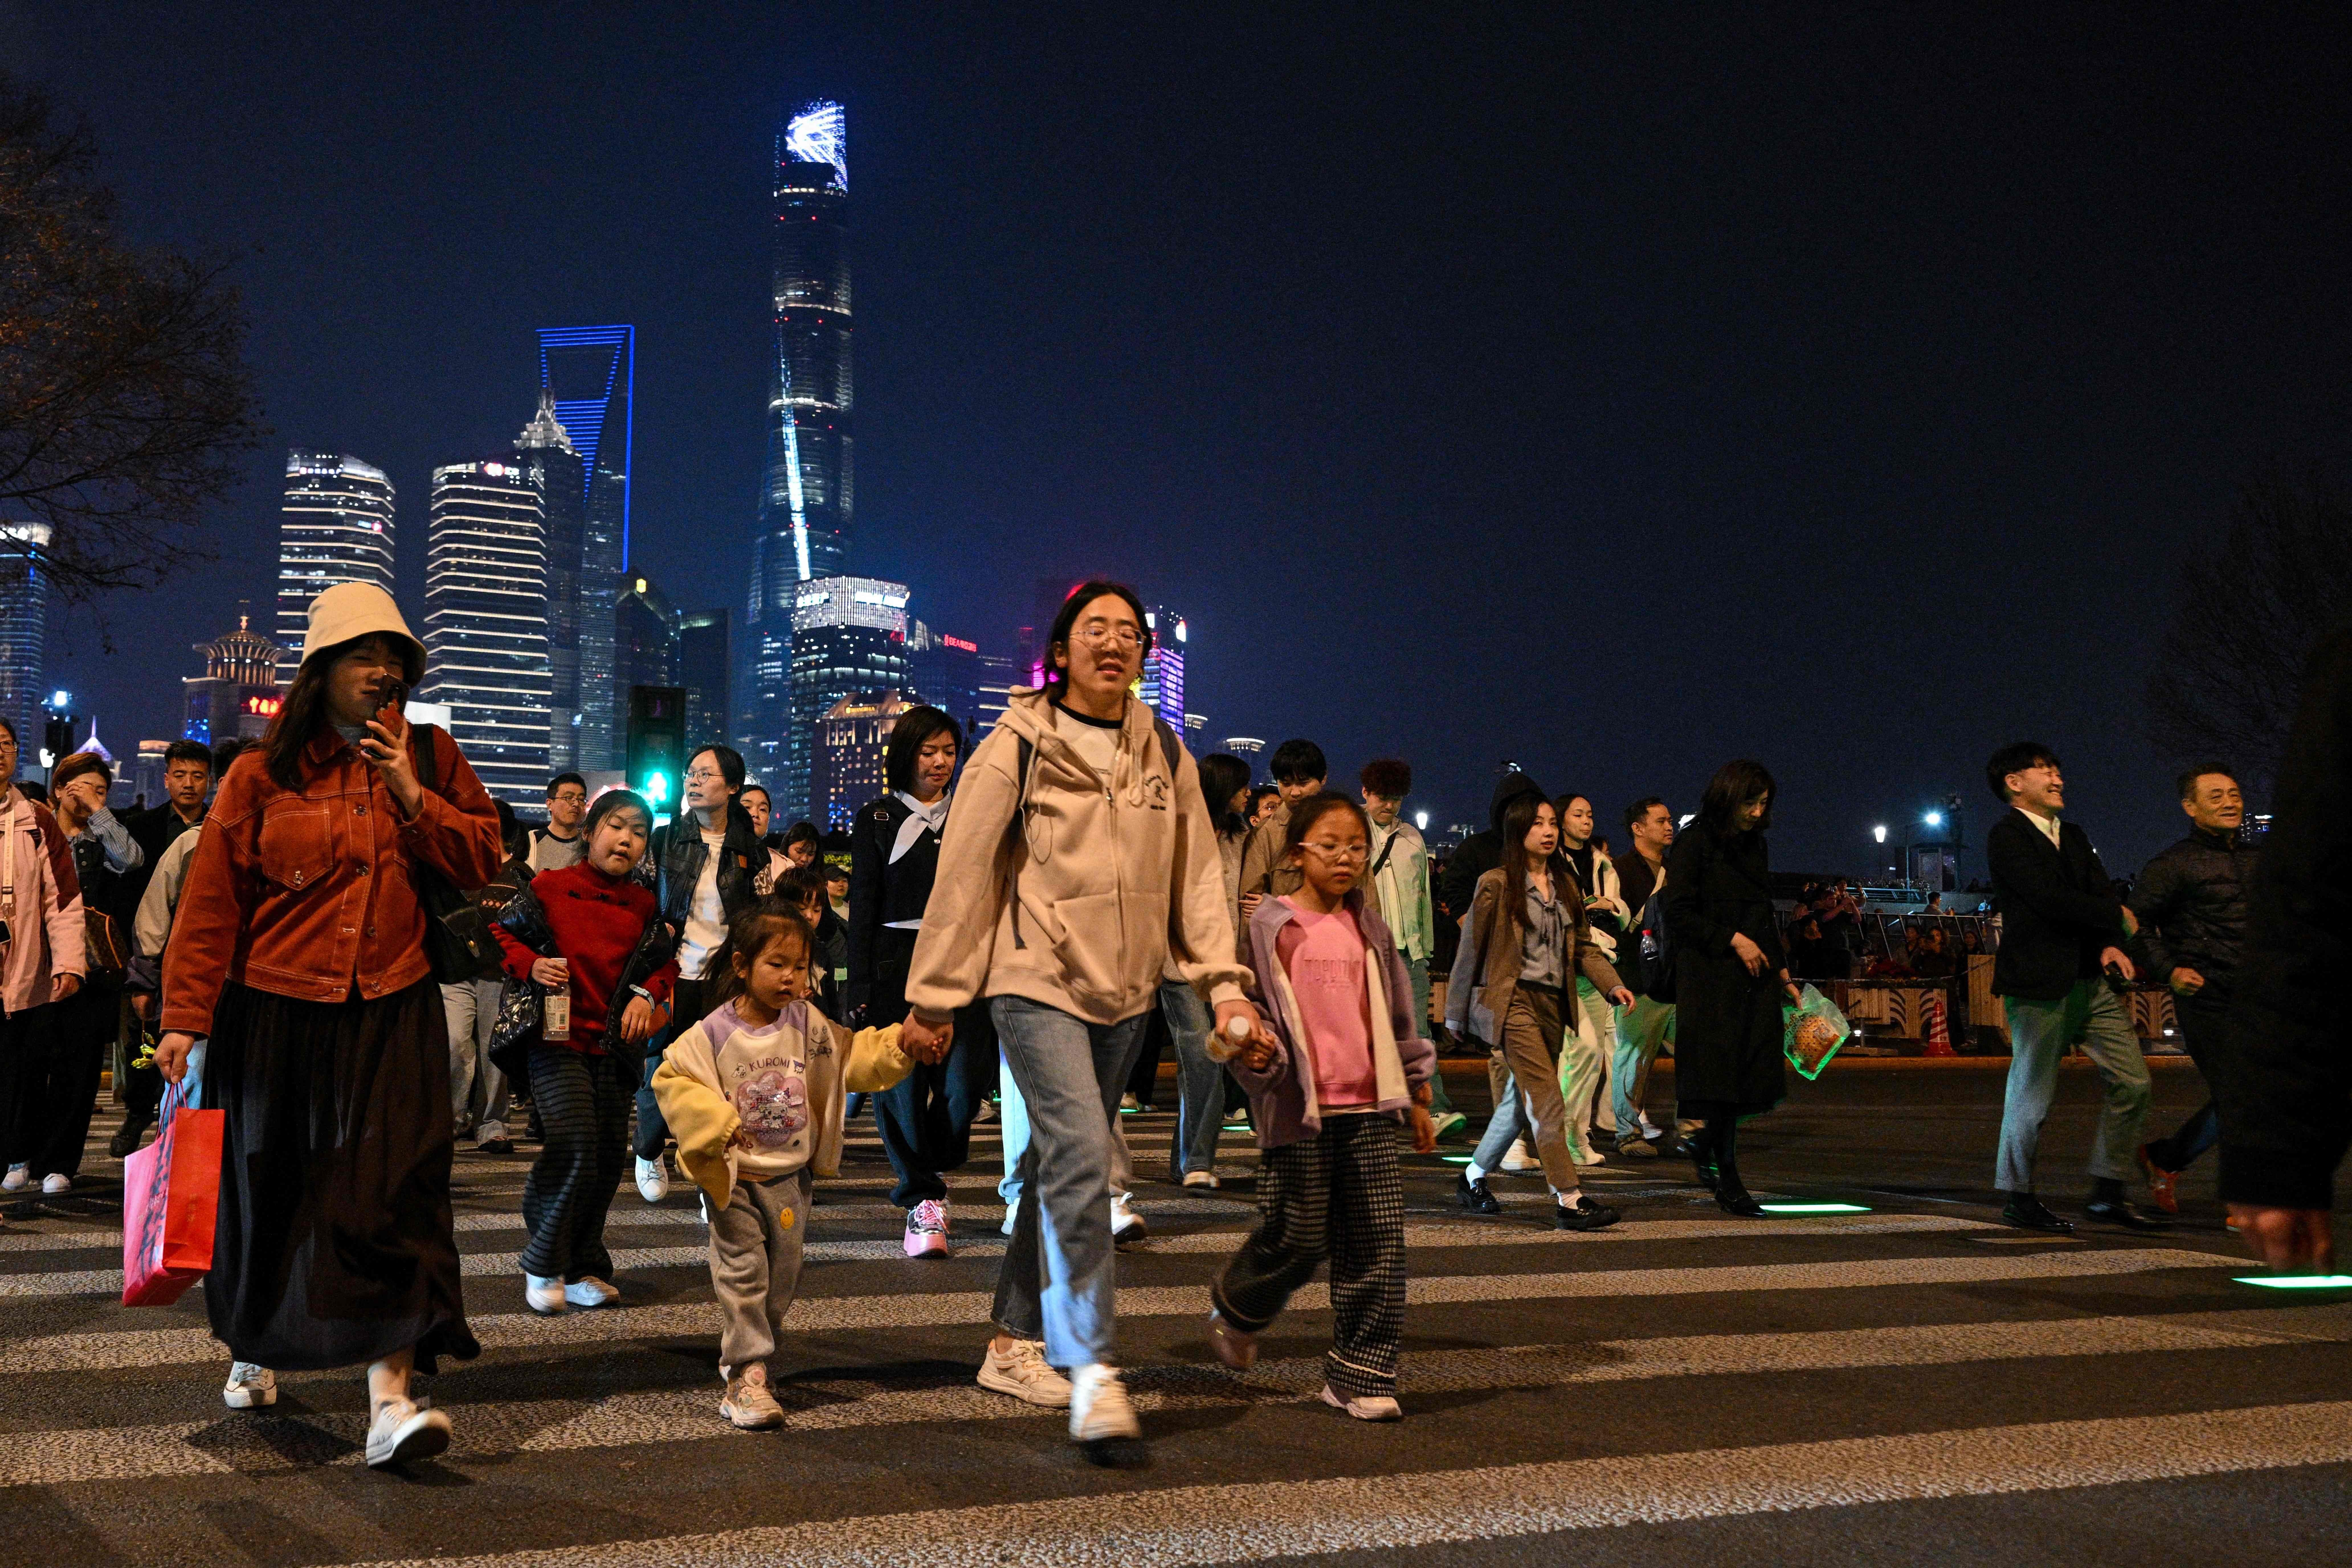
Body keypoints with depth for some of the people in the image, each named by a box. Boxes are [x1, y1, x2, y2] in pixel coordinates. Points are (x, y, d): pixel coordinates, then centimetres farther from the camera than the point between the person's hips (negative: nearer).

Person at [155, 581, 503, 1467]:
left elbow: (482, 859, 6)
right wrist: (186, 1017, -6)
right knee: (269, 1187, 14)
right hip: (276, 1013, 0)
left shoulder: (428, 758, 7)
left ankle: (391, 1395, -15)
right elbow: (211, 902, -1)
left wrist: (412, 798, -7)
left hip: (392, 1015, 0)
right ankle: (255, 1348, 40)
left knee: (394, 1191, -11)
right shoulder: (264, 774, 0)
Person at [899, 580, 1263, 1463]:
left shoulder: (1164, 755, 10)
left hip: (1125, 992, 5)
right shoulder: (1018, 747, -5)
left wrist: (1223, 983, 0)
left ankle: (1015, 1345, 26)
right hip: (1036, 983, -5)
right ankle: (1091, 1374, -15)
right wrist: (933, 1000, -3)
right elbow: (964, 875, -3)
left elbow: (1197, 874, 10)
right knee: (1081, 1154, -19)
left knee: (1063, 1163, 12)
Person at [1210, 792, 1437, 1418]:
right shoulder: (1271, 927, -2)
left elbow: (1398, 1014, 19)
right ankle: (1234, 1310, 31)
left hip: (1369, 1110, 4)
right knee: (1298, 1238, 0)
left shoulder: (1369, 929, 12)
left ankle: (1360, 1374, 11)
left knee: (1378, 1244, 0)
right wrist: (1255, 1051, -20)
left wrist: (1417, 1095, 21)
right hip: (1300, 1111, -4)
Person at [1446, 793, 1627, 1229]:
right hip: (1514, 999, -7)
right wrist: (1457, 1013, 3)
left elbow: (1583, 946, 14)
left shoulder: (1565, 884, 14)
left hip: (1553, 1002, 7)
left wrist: (1613, 985, -2)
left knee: (1524, 1101, 13)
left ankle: (1473, 1180, 29)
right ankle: (1569, 1200, -15)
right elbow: (1472, 949, -1)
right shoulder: (1496, 884, -5)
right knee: (1547, 1099, -14)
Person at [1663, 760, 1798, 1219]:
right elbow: (1680, 913, -9)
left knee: (1740, 1080, 1)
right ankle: (1724, 1177, -4)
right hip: (1709, 975, -6)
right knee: (1717, 1074, -9)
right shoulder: (1695, 844, -4)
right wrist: (1733, 940, -12)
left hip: (1754, 976, 6)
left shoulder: (1754, 845, 18)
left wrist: (1782, 972, 20)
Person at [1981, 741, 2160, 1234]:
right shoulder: (2007, 837, -7)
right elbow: (2051, 899, -18)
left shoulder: (2074, 837, 19)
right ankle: (2016, 1198, 11)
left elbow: (2103, 893, 10)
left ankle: (2107, 1194, 13)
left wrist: (2111, 945, -9)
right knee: (2032, 1095, -1)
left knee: (2132, 1083, 4)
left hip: (2093, 981, 8)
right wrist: (2119, 920, -8)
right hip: (2039, 985, -8)